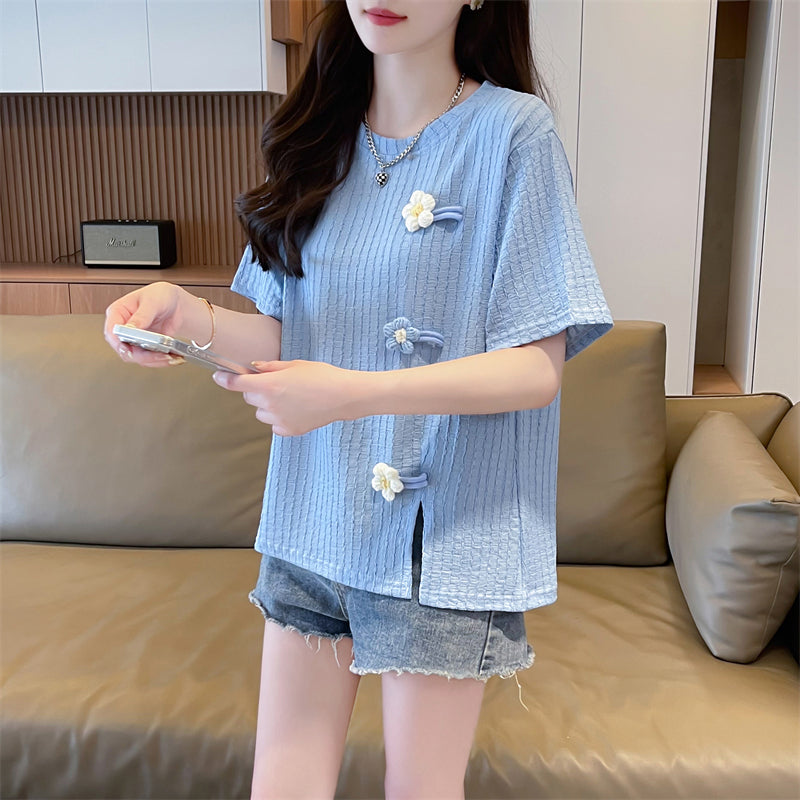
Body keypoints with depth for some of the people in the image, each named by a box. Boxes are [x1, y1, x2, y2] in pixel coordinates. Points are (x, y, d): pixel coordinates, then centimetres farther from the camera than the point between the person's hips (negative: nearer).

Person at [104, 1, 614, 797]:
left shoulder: (512, 132, -10)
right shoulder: (321, 135, 7)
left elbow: (538, 368, -13)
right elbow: (294, 333, 7)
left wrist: (349, 394, -25)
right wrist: (192, 316, -14)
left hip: (442, 529, -4)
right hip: (313, 515, 5)